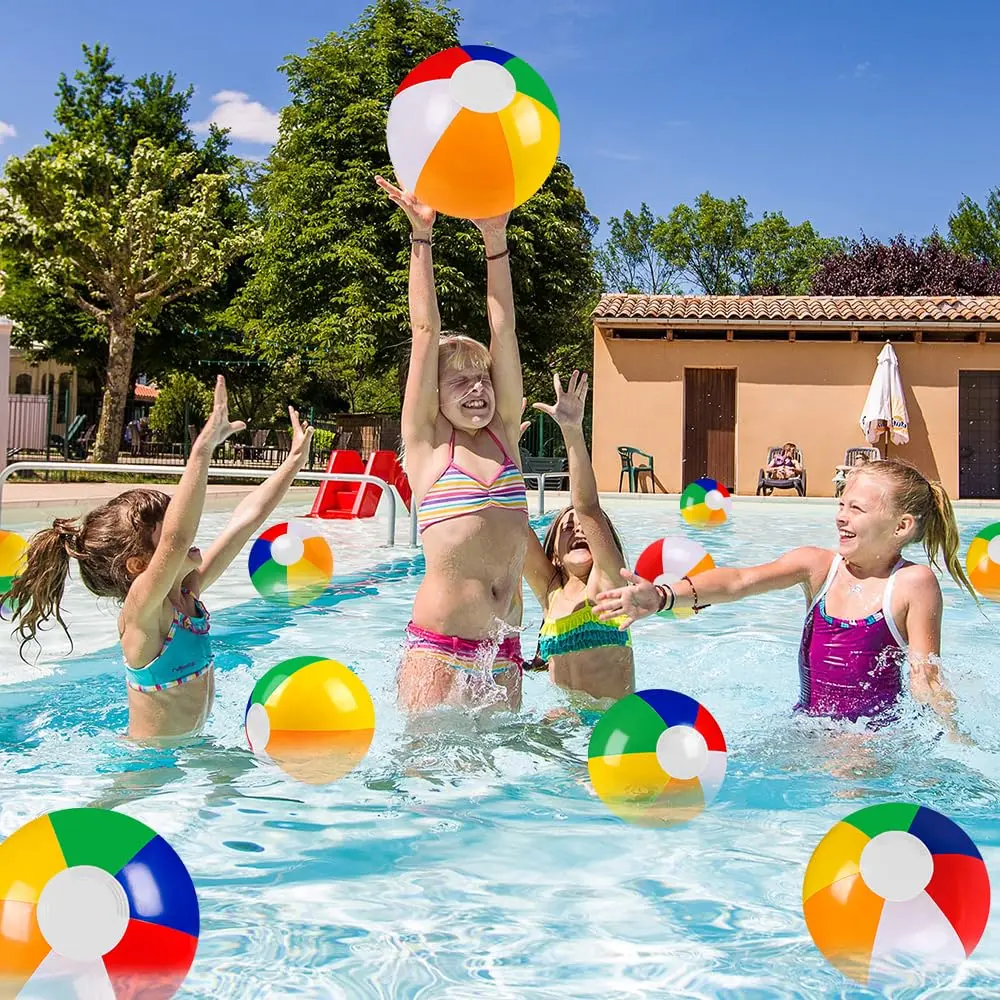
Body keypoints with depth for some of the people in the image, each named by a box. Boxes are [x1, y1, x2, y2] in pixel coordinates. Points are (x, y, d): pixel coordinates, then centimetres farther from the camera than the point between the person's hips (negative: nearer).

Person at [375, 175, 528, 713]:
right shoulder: (427, 442, 2)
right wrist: (421, 235, -4)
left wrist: (495, 239, -2)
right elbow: (426, 333, -2)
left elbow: (503, 330, 4)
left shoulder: (503, 433, 11)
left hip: (503, 651, 4)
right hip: (438, 648, -4)